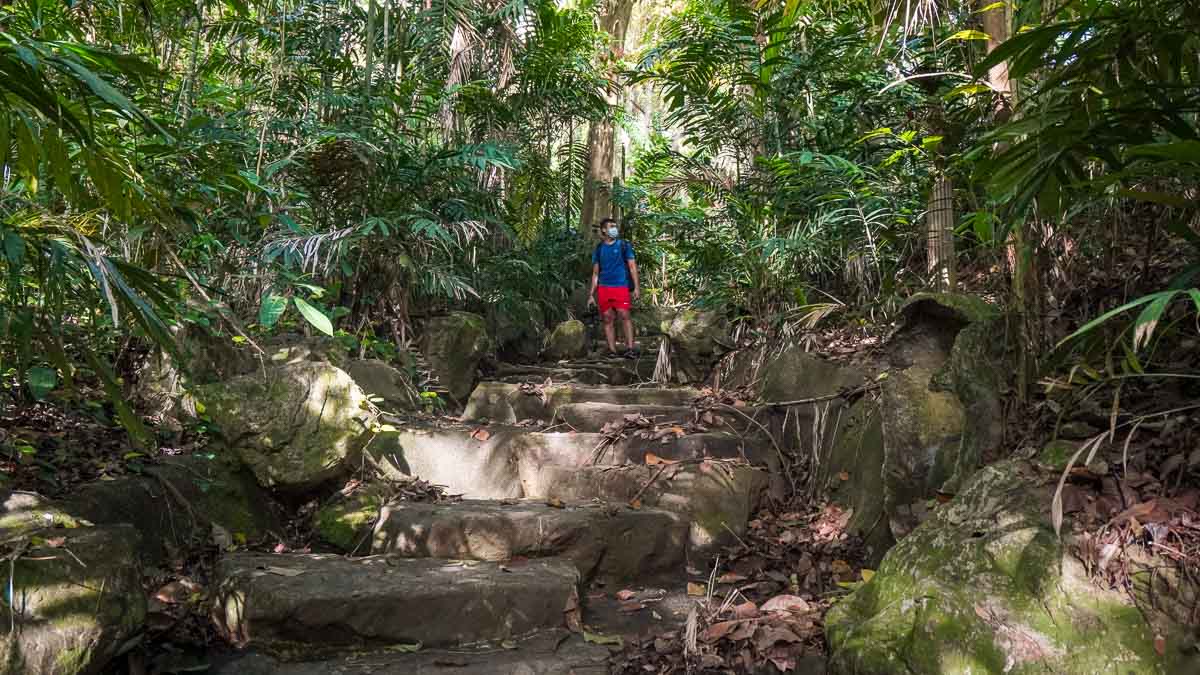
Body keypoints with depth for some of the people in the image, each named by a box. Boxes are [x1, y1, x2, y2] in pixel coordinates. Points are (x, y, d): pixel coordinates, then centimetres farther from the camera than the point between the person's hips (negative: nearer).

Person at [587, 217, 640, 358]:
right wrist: (591, 294, 11)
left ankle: (630, 349, -16)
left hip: (621, 287, -3)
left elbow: (632, 266, 4)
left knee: (624, 316, -14)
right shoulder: (599, 249, 13)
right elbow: (595, 273, 16)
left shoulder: (624, 245, 7)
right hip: (603, 288, 3)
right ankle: (612, 351, 4)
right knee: (608, 319, 1)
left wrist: (636, 287, -6)